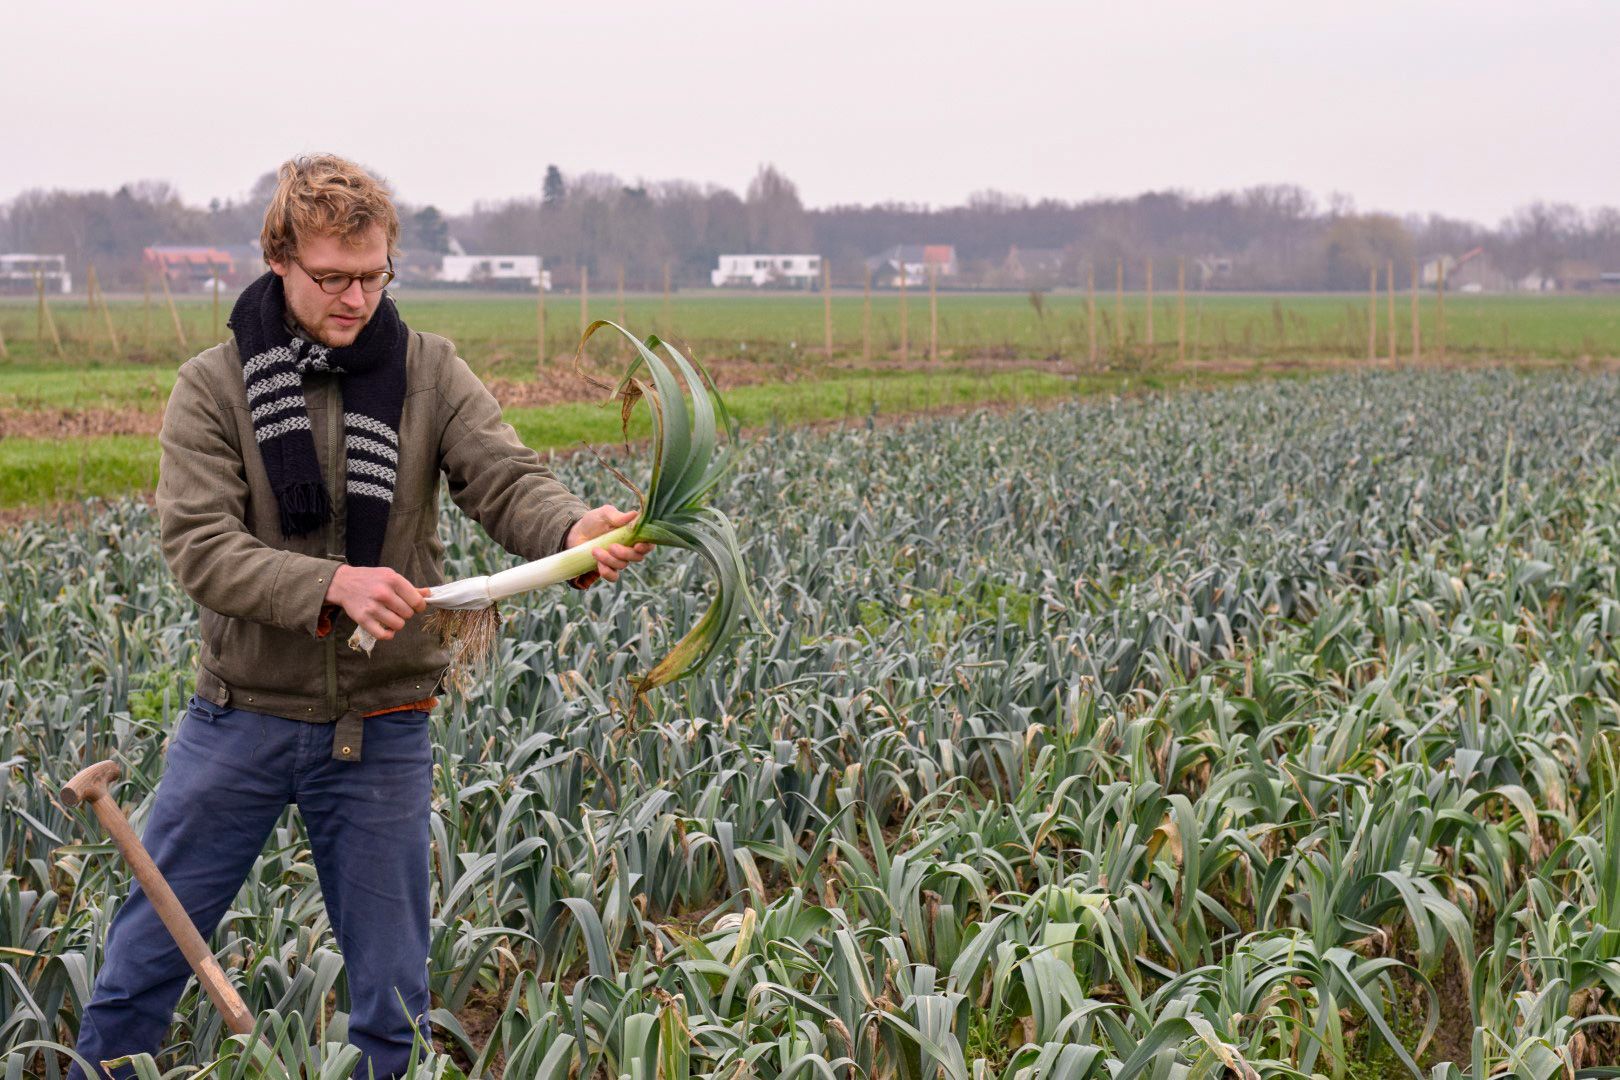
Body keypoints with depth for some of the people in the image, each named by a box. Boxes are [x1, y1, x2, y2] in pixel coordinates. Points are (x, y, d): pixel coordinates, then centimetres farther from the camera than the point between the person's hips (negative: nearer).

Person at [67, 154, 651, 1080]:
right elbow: (201, 548, -17)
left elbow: (509, 481, -14)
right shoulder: (214, 387, -7)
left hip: (382, 731, 1)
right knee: (147, 953, 12)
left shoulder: (428, 372, -3)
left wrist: (576, 531, -38)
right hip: (242, 717, 0)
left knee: (393, 994, 10)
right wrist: (334, 584, -34)